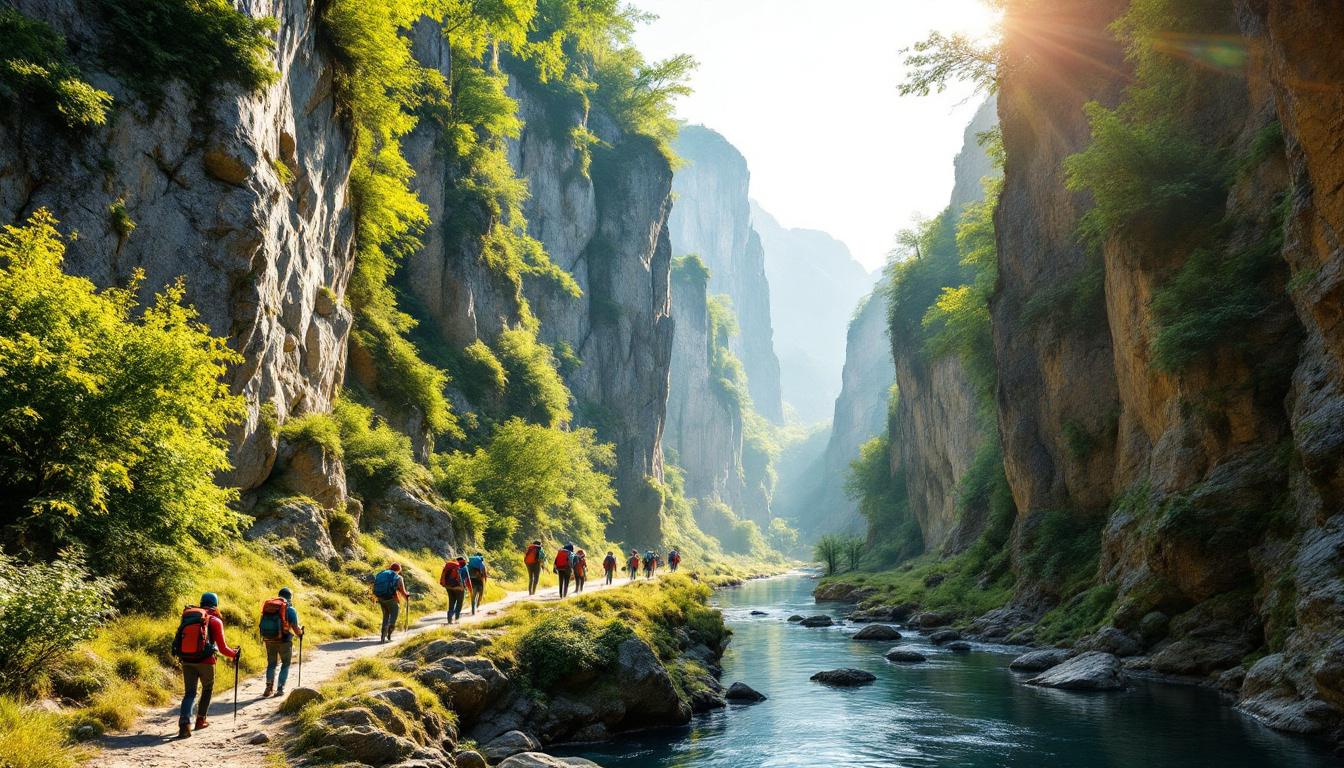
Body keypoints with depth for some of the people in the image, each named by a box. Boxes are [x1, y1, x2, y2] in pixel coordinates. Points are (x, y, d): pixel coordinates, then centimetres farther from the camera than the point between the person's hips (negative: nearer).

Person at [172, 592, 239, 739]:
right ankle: (200, 720, 25)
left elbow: (181, 639, 16)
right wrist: (234, 654, 12)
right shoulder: (215, 621, -4)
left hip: (187, 660, 3)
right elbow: (222, 648, -6)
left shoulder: (187, 618, 9)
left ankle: (184, 725, -14)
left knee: (189, 693, 6)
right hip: (205, 661, -3)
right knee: (207, 689, 22)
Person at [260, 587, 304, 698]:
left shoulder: (267, 606, 5)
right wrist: (300, 633, 13)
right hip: (284, 640, -4)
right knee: (285, 664, 14)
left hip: (269, 640, 4)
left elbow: (262, 625, 10)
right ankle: (280, 689, 9)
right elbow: (296, 628, -9)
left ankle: (269, 688, 9)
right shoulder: (290, 609, -8)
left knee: (271, 664, 19)